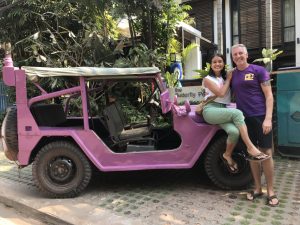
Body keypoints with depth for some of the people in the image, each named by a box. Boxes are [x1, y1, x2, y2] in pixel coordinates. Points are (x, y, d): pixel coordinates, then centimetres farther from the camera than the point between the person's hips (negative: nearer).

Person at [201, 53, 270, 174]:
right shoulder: (207, 79, 1)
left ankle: (227, 155, -2)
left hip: (223, 111, 5)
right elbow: (220, 93, -11)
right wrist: (228, 79, 1)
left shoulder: (225, 78, 20)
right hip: (210, 110, -5)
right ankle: (251, 148, -28)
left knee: (234, 131, -27)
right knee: (237, 113, -31)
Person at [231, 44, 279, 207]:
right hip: (244, 118, 4)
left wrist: (268, 118, -15)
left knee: (266, 153, 0)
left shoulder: (258, 70, -2)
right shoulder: (231, 75, 11)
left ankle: (271, 191, 15)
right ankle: (257, 188, 23)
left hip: (260, 117, -4)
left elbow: (269, 95, -6)